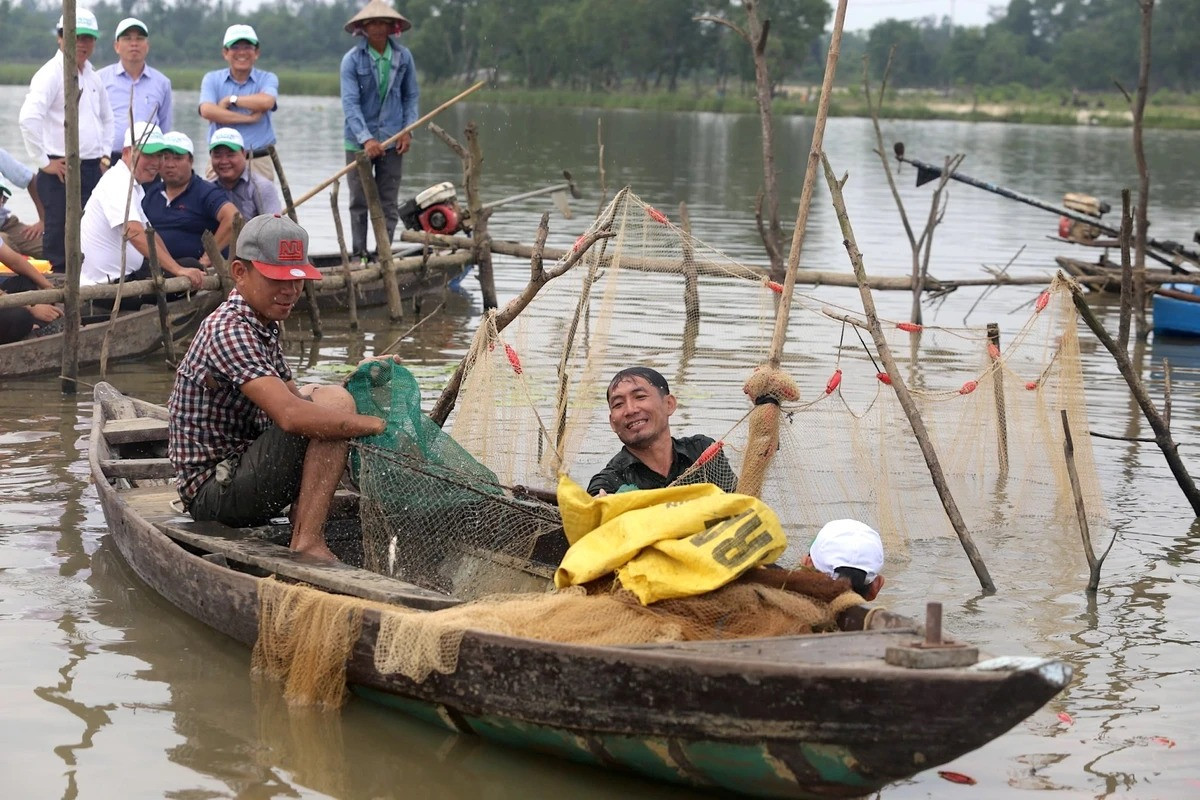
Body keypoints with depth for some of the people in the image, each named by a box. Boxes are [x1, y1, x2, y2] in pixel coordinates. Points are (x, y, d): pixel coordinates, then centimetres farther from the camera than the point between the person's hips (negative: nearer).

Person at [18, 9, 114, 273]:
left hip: (92, 170, 8)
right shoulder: (51, 73, -11)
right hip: (61, 171, -8)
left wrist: (104, 154, 18)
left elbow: (107, 119, 30)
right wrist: (43, 162, -19)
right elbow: (28, 118, -23)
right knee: (60, 241, -7)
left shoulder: (93, 78, 14)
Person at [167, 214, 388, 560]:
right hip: (216, 494, -11)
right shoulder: (228, 331, -20)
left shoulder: (263, 327, 14)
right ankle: (308, 543, -24)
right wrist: (376, 424, -26)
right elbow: (291, 415, -32)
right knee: (333, 402, -21)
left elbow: (292, 397, 17)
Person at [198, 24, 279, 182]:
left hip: (259, 163, 0)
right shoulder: (212, 79, 9)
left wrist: (230, 99, -5)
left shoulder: (267, 79, 8)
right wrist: (248, 118, -12)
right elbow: (207, 110, -10)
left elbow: (266, 102, -15)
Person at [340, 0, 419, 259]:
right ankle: (359, 255, 12)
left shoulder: (403, 56, 1)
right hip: (359, 140, -2)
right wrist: (366, 139, -23)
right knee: (359, 201, 5)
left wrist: (408, 130, -2)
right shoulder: (352, 60, -8)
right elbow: (350, 103, -14)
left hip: (392, 139, 2)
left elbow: (411, 96, 10)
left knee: (389, 202, 4)